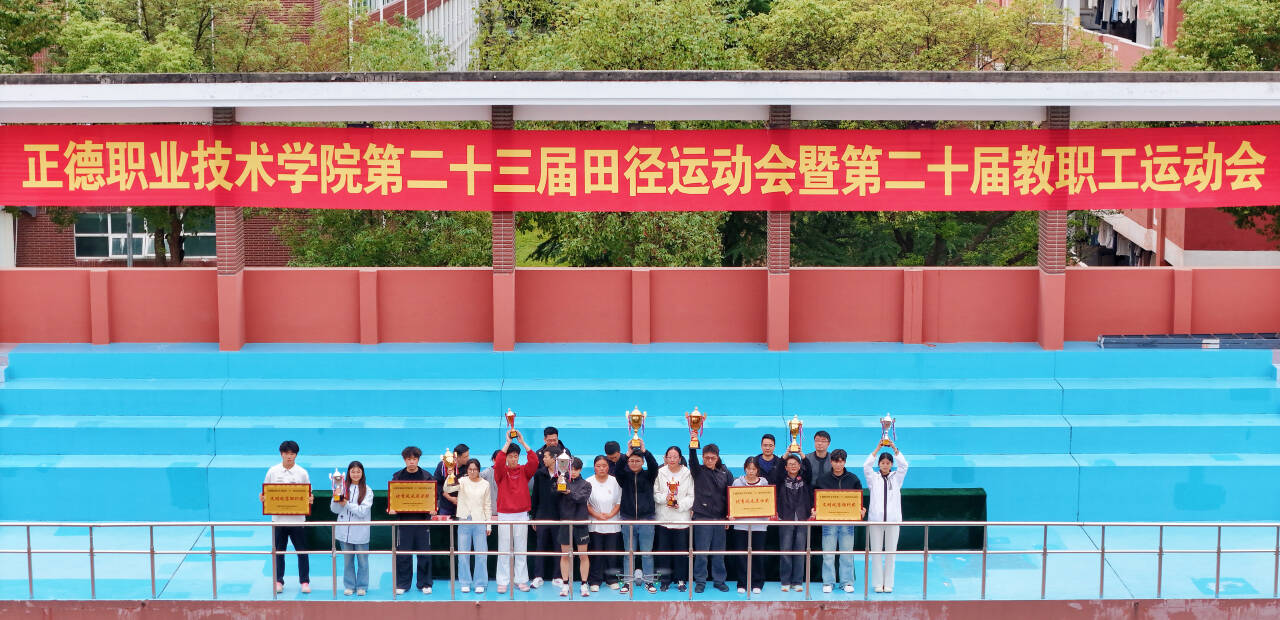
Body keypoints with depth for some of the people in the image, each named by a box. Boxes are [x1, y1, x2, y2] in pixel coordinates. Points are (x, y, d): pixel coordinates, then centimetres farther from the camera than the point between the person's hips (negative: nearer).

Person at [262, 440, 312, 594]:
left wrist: (310, 499, -16)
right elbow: (265, 492, 8)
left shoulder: (302, 473, 1)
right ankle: (278, 581, 20)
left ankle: (304, 581, 14)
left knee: (302, 551, 3)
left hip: (297, 518, -1)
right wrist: (263, 498, -13)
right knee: (278, 551, 8)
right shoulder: (273, 471, 3)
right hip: (278, 518, 1)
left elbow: (308, 494, 5)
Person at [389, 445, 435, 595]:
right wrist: (391, 509, -11)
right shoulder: (397, 476, 7)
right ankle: (402, 584, 12)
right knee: (402, 554, 2)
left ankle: (424, 583, 13)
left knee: (424, 553, 2)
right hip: (403, 519, 0)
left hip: (422, 520, 0)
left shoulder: (426, 476, 5)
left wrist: (432, 510, -13)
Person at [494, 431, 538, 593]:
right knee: (504, 550, 1)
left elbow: (534, 461, -12)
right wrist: (508, 443, -20)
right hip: (504, 515, -1)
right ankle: (503, 582, 4)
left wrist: (523, 442, -14)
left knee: (521, 549, 6)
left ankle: (521, 580, 11)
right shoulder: (501, 471, 1)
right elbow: (498, 462, -20)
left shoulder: (524, 471, 5)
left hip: (522, 514, 1)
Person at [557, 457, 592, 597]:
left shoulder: (585, 484, 4)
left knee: (583, 555, 3)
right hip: (565, 522, 0)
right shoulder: (564, 482, 5)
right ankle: (565, 584, 11)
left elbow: (583, 498, -14)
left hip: (580, 522, 0)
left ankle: (584, 585, 9)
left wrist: (570, 493, -28)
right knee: (565, 555, 4)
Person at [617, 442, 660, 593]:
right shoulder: (624, 475, 6)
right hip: (628, 519, 1)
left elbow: (654, 466, -15)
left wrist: (643, 450, -25)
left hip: (646, 519, -1)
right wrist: (628, 452, -25)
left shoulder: (648, 475, 4)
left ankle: (648, 581, 10)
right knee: (629, 552, 5)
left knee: (647, 553, 2)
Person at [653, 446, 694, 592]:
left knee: (681, 551, 2)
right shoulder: (660, 473, 3)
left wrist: (680, 505, -13)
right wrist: (665, 498, -14)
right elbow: (655, 494, 4)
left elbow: (692, 496, 0)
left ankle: (680, 580, 11)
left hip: (681, 519, -1)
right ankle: (665, 580, 14)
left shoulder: (687, 474, -1)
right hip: (663, 518, 1)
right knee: (663, 550, 4)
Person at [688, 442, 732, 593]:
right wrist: (693, 446, -34)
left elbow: (731, 495, 9)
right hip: (702, 517, -2)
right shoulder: (698, 471, 3)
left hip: (720, 518, 2)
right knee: (701, 552, 0)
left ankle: (719, 580, 19)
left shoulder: (725, 473, 8)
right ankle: (700, 581, 10)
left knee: (719, 552, 8)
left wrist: (729, 515, 0)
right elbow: (692, 460, -17)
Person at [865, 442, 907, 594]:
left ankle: (888, 584, 8)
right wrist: (877, 449, -12)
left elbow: (904, 465, -4)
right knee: (876, 552, -1)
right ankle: (878, 583, 5)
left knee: (890, 552, 1)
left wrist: (894, 448, -13)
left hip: (892, 519, 0)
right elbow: (866, 466, -6)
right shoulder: (873, 478, 10)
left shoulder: (896, 477, 11)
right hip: (875, 519, 0)